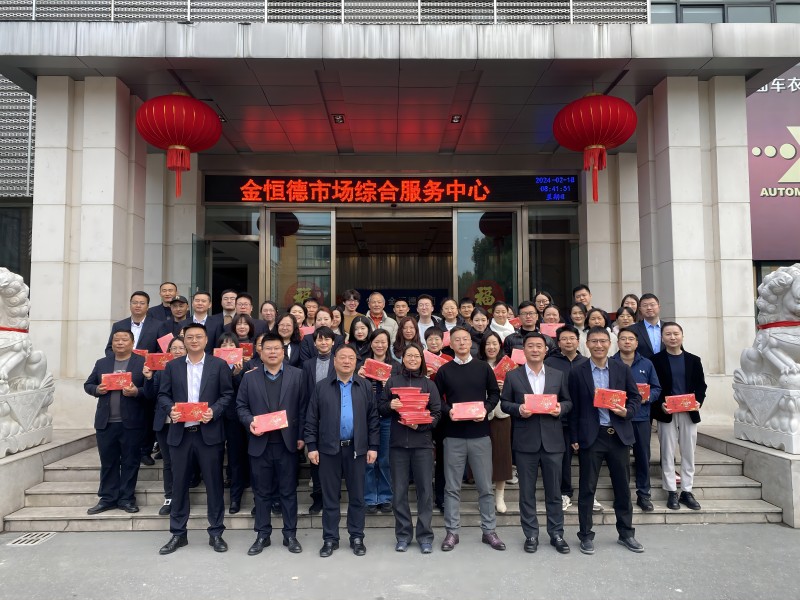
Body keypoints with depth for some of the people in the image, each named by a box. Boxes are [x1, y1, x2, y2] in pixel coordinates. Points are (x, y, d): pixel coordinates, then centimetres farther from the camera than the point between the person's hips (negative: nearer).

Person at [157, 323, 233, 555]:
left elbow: (227, 394, 0)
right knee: (179, 484, 10)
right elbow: (163, 394, 8)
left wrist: (214, 411, -15)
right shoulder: (172, 366, 8)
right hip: (180, 433, 2)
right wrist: (170, 409, -11)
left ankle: (216, 533, 17)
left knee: (214, 483, 4)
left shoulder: (219, 365, 2)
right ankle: (178, 534, 23)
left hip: (209, 432, -2)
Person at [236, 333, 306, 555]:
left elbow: (302, 407, 0)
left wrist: (301, 436, -5)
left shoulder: (297, 375, 2)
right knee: (262, 492, 11)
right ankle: (262, 535, 23)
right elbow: (241, 406, 7)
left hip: (287, 443, -1)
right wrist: (250, 421, -13)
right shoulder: (250, 377, 7)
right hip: (260, 443, 1)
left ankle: (290, 534, 20)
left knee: (288, 491, 8)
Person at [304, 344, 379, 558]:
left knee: (357, 495, 9)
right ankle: (330, 539, 20)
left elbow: (373, 419, 4)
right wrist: (312, 446, -3)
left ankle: (357, 537, 22)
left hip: (357, 449, 1)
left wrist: (373, 446, -1)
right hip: (329, 448, 0)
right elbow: (311, 420, 2)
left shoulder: (365, 387, 5)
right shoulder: (321, 387, 3)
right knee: (330, 496, 8)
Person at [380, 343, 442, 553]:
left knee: (425, 490, 2)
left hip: (422, 443, -1)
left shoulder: (429, 384, 5)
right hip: (398, 443, 1)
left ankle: (425, 536, 15)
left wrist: (420, 425, -15)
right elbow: (380, 409, 7)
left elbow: (437, 413, 1)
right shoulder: (392, 381, 7)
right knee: (400, 491, 7)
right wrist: (390, 405, -15)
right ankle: (403, 535, 20)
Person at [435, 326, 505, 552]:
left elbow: (494, 393, 8)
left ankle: (489, 531, 20)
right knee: (452, 487, 6)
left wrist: (486, 409, -9)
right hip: (453, 435, 0)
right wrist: (448, 411, -13)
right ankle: (452, 532, 17)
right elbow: (436, 400, 5)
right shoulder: (444, 371, 4)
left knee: (485, 486, 7)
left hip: (480, 434, 1)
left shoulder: (483, 368, 5)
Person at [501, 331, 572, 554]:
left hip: (553, 440, 1)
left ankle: (556, 534, 23)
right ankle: (531, 535, 19)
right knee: (527, 491, 7)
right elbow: (504, 403, 4)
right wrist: (518, 409, -15)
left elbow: (568, 401, 11)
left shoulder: (558, 375, 7)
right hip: (525, 441, -1)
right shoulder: (512, 376, 2)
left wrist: (561, 408, -10)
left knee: (554, 490, 9)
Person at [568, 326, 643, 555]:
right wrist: (574, 439, -2)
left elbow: (635, 397, 10)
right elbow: (574, 408, 0)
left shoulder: (623, 369, 4)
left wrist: (627, 412, -11)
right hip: (590, 436, -2)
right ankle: (586, 535, 18)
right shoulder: (577, 372, -2)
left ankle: (626, 533, 28)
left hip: (619, 435, 2)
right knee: (587, 488, 5)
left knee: (623, 487, 12)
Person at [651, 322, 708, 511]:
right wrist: (661, 404, -18)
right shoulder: (655, 360, -1)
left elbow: (701, 385, 7)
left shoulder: (694, 360, 9)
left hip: (689, 413, 3)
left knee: (688, 453, 8)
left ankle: (687, 491, 18)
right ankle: (671, 492, 11)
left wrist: (698, 401, -10)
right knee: (668, 453, 2)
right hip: (666, 413, -3)